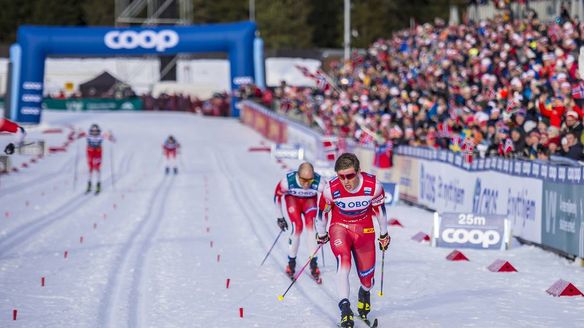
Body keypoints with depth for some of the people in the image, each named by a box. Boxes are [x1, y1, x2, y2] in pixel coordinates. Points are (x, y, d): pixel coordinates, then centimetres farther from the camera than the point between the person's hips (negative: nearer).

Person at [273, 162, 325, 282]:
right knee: (297, 226, -18)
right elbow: (277, 196, -15)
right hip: (293, 199, 0)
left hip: (310, 200, 1)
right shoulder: (288, 181, -35)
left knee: (311, 226, -20)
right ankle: (291, 263, -1)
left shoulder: (319, 183, -36)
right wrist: (280, 217, -8)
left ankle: (314, 265, -12)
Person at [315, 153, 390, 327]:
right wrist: (321, 234, 11)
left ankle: (365, 293, 46)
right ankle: (345, 307, -34)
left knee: (367, 277, 8)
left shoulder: (373, 185, -23)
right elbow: (322, 211, -3)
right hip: (340, 227, -1)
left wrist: (383, 234, 9)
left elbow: (379, 209, -3)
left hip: (364, 230, 1)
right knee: (343, 260, -31)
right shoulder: (331, 188, -23)